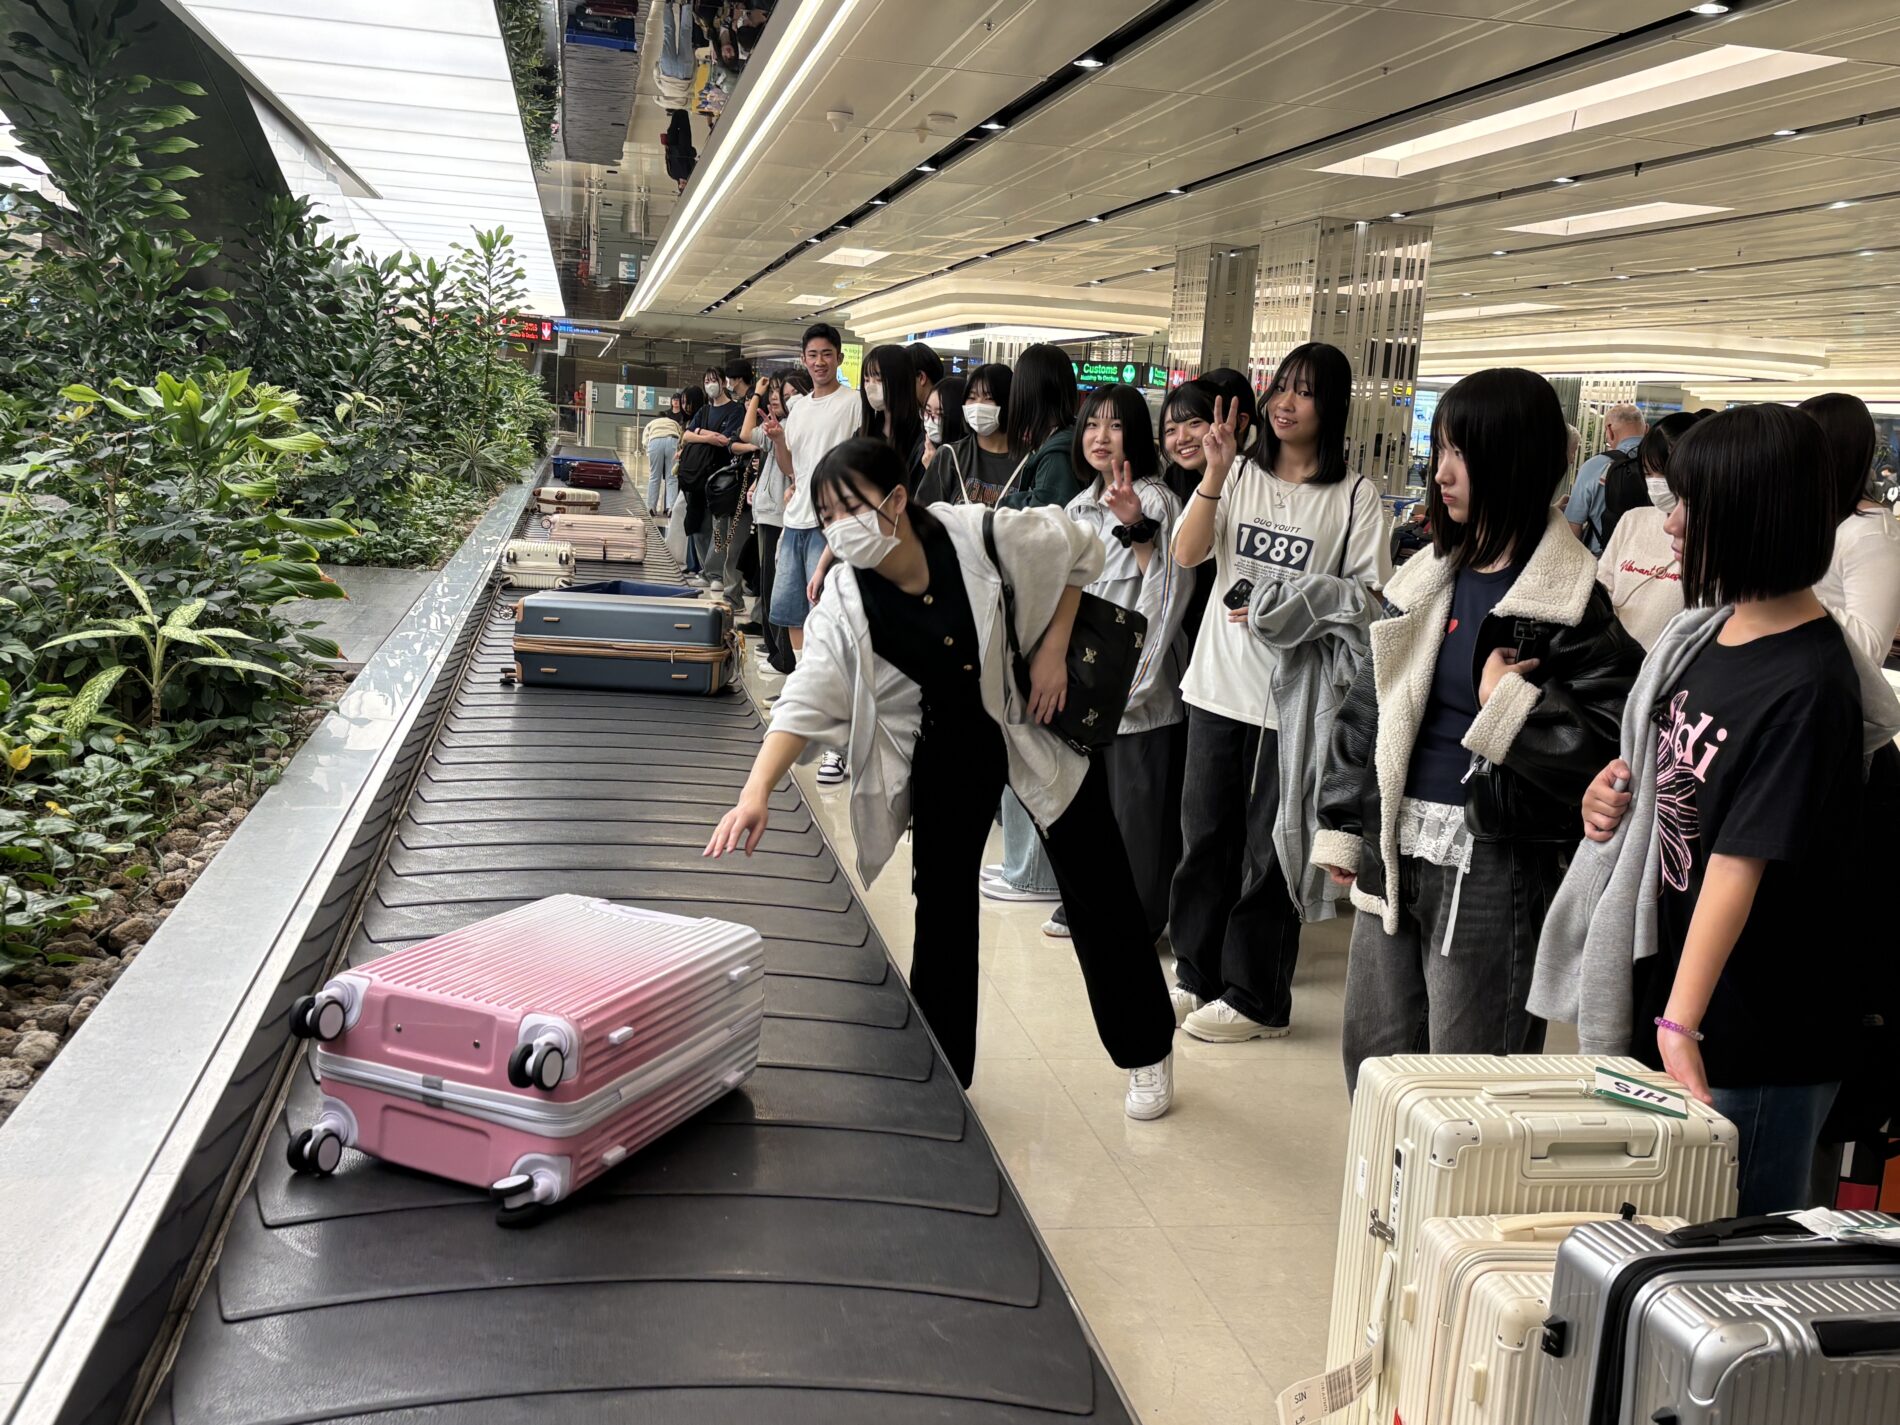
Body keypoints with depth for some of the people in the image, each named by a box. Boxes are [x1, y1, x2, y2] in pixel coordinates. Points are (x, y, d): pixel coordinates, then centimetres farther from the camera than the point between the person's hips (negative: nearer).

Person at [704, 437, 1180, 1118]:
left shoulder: (985, 536, -25)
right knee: (941, 905, 2)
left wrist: (1053, 646, -13)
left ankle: (1146, 1054, 26)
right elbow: (805, 700, -29)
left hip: (1037, 724, -1)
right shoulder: (845, 604, -20)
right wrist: (755, 793, -43)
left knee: (1101, 894, 7)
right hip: (949, 748, 1)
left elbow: (1080, 550, -7)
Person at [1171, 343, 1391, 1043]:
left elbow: (1368, 598, -3)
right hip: (1219, 683, 4)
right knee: (1205, 834, 12)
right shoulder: (1240, 474, 5)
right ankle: (1197, 975, 27)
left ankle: (1256, 997, 17)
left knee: (1269, 851, 4)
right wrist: (1216, 469, -15)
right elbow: (1187, 554, -6)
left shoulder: (1356, 497, -4)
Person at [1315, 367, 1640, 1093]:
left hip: (1494, 863, -7)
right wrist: (1342, 826, 12)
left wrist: (1510, 701, -20)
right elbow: (1367, 706, 14)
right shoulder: (1428, 577, 10)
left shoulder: (1573, 600, -12)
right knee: (1373, 1060, 18)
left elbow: (1609, 744, -17)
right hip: (1396, 850, 7)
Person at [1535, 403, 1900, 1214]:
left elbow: (1741, 860, -26)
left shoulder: (1807, 685, -20)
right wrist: (1613, 786, -2)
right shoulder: (1705, 630, 4)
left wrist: (1681, 1023, -28)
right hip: (1659, 979, 8)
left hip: (1757, 1035, -8)